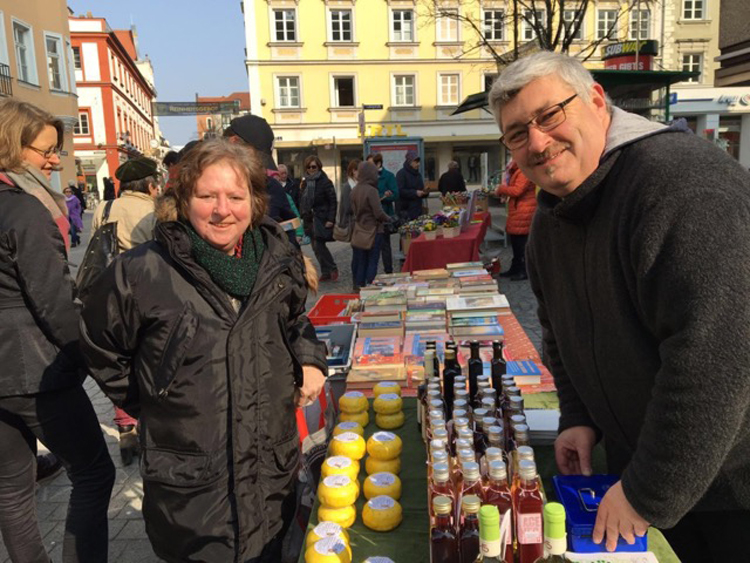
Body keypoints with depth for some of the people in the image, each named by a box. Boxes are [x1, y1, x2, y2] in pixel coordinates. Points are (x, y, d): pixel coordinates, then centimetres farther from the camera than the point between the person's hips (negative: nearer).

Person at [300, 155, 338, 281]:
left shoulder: (325, 182, -7)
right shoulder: (305, 182, 11)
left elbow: (333, 202, -10)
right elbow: (302, 201, 16)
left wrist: (330, 219, -16)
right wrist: (303, 216, 8)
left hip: (321, 219, -7)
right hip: (310, 219, 7)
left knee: (319, 245, -12)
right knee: (316, 247, 7)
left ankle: (332, 269, 5)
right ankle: (326, 273, 16)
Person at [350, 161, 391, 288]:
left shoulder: (354, 190, 3)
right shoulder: (371, 190, -17)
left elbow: (354, 210, 10)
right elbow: (379, 213, -18)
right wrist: (388, 219, -2)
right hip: (373, 230, -6)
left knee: (360, 261, 12)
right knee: (372, 261, 3)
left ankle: (359, 286, 18)